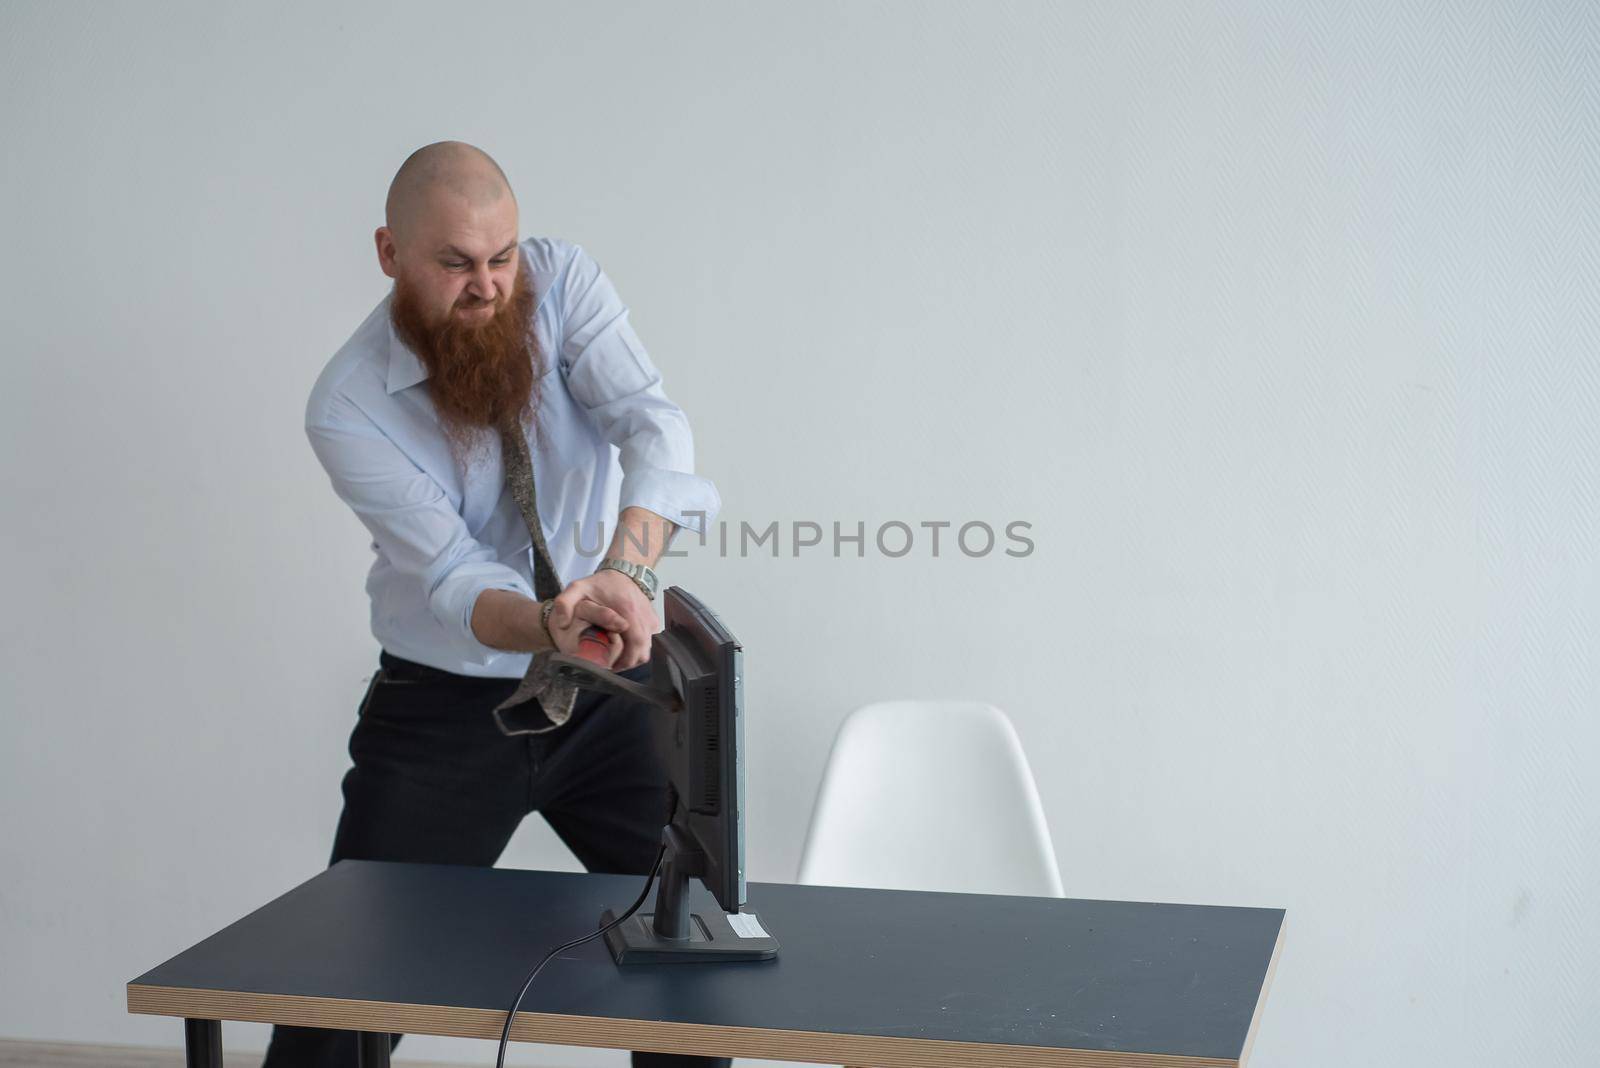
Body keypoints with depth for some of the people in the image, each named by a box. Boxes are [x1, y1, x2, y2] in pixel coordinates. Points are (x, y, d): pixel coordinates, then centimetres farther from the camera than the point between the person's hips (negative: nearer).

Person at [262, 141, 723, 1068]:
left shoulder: (563, 281, -9)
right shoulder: (348, 409, -15)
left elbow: (652, 426, -25)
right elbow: (453, 578, -24)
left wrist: (626, 569, -44)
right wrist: (549, 628, -46)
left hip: (616, 690, 2)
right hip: (447, 709, -2)